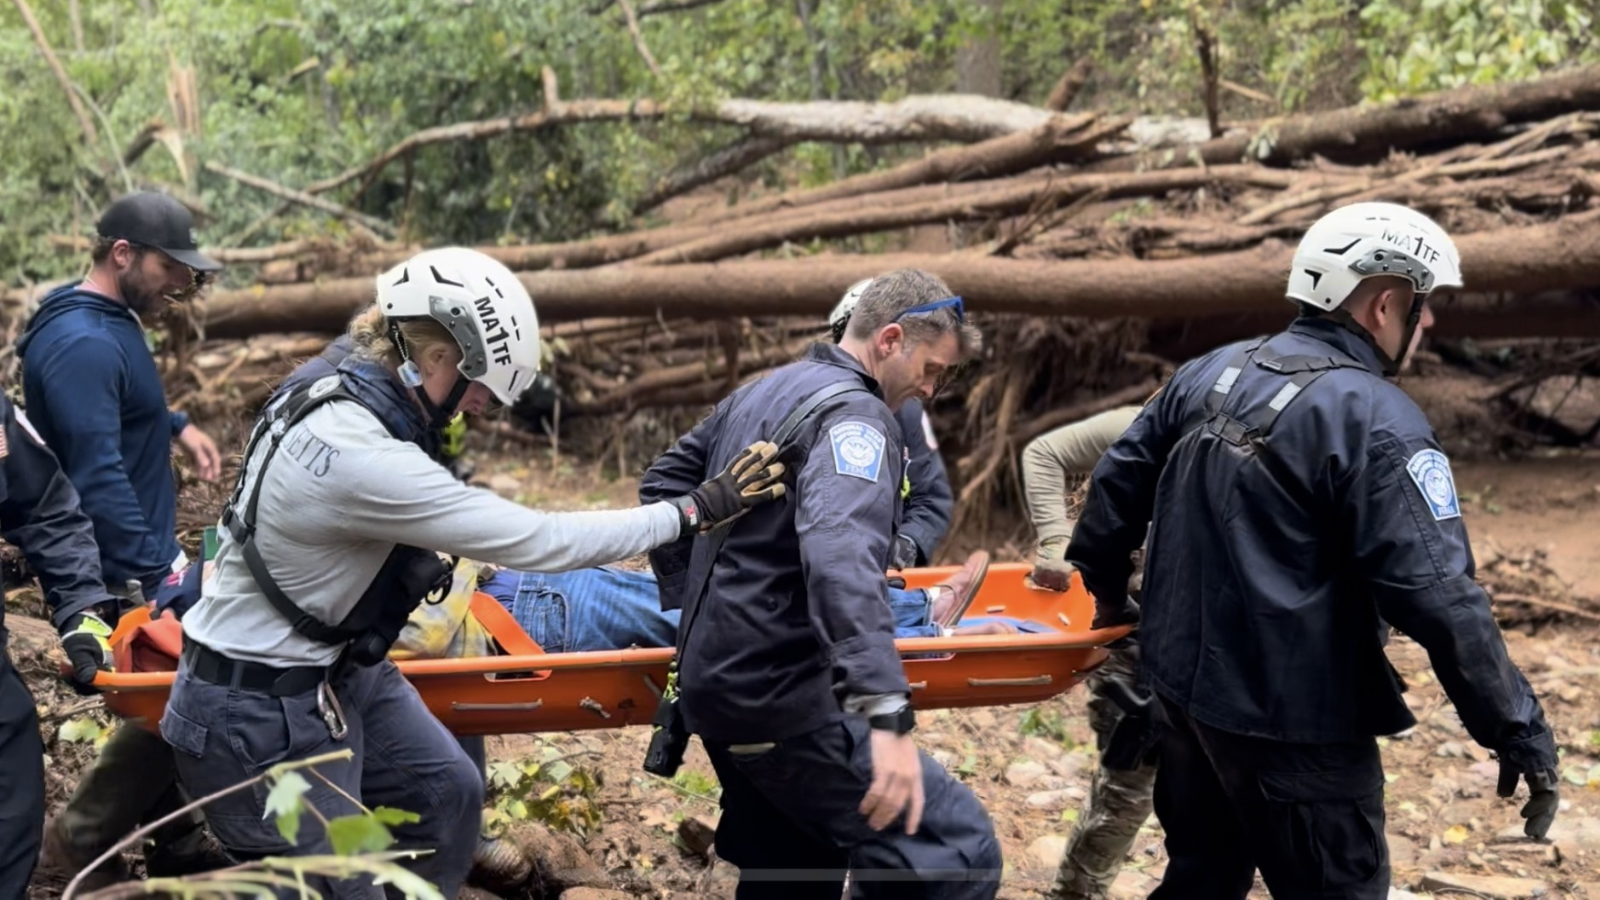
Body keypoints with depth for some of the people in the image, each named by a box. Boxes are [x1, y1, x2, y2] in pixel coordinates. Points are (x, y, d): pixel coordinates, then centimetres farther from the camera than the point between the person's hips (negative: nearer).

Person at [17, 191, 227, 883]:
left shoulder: (112, 323, 10)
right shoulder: (81, 343, -22)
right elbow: (98, 477, -28)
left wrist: (175, 426, 15)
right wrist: (155, 574, -29)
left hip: (143, 556, 10)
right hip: (121, 573, -10)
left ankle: (176, 844, 26)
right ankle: (81, 839, 7)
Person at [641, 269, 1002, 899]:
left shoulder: (759, 393, 16)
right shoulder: (854, 412, -14)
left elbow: (664, 483, 28)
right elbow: (841, 553, -32)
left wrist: (691, 600, 27)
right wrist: (885, 712, -41)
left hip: (714, 680, 10)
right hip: (782, 696, -10)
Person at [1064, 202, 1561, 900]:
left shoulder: (1210, 372, 5)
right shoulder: (1375, 420, -19)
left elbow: (1118, 481, 15)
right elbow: (1438, 597, -24)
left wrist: (1108, 592, 31)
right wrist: (1521, 735, -17)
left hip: (1182, 681, 8)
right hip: (1292, 720, -8)